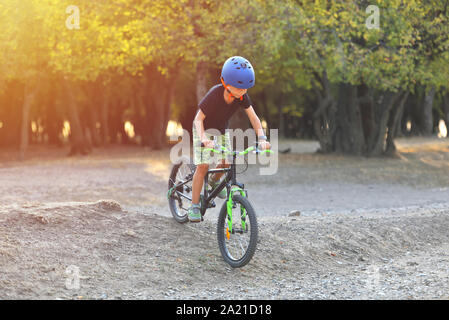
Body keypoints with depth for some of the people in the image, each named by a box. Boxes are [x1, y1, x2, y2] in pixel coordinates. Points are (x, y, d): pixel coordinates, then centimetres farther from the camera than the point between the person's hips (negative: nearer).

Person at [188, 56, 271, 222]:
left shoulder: (242, 96, -21)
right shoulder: (215, 94, -35)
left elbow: (253, 117, -18)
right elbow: (198, 119, -34)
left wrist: (262, 138, -33)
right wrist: (203, 138, -51)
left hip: (222, 128, 5)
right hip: (204, 128, -5)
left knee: (227, 162, -5)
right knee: (203, 165, -16)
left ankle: (214, 180, 32)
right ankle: (194, 206, -8)